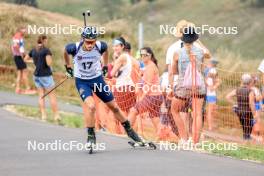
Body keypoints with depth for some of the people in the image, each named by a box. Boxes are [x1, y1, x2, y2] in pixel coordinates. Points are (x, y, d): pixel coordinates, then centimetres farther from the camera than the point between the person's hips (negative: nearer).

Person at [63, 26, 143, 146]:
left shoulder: (100, 46, -19)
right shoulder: (75, 48, -25)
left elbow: (106, 49, 7)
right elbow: (65, 51, 0)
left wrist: (105, 66, 14)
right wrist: (68, 66, 11)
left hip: (97, 79, 3)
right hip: (82, 81, -3)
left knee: (114, 107, 10)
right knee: (90, 106, -26)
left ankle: (129, 131, 29)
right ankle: (91, 137, -10)